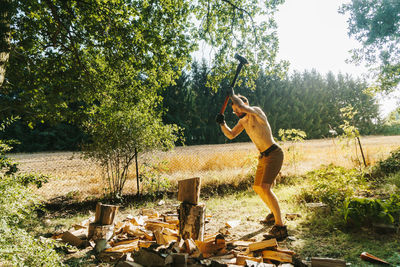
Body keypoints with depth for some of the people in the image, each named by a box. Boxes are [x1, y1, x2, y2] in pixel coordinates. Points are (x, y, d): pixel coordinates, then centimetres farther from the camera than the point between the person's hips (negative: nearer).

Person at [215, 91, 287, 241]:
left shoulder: (257, 111, -14)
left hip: (274, 154, -9)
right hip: (263, 156, 10)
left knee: (265, 188, -22)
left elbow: (243, 107, -34)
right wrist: (222, 124, -9)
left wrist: (232, 95, -17)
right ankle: (274, 213, 39)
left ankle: (280, 227, -16)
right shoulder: (243, 120, 10)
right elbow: (231, 135, 8)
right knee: (257, 188, 18)